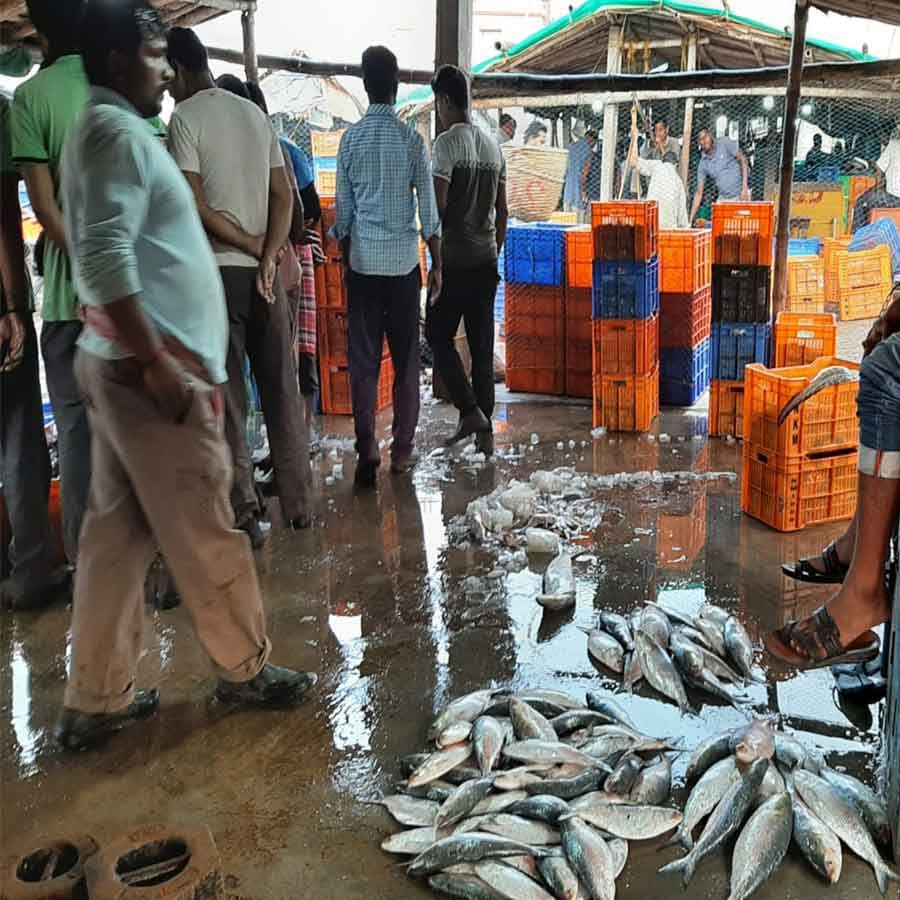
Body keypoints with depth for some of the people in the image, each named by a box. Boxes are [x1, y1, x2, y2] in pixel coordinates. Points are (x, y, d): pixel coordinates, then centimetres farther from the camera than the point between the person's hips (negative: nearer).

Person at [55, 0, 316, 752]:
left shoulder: (114, 133, 20)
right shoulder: (118, 132, -12)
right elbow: (105, 259, -24)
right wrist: (159, 362, -23)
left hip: (121, 366, 10)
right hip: (147, 368, -10)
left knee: (118, 533, 11)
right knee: (206, 535, 3)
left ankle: (95, 702, 19)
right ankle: (246, 670, 20)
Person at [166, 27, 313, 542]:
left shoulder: (185, 118, -6)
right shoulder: (256, 114, 12)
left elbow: (196, 207, -14)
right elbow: (285, 197, 5)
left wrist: (250, 245, -3)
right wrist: (268, 257, -4)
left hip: (217, 271, -5)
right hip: (264, 270, 5)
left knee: (229, 397, 2)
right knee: (282, 389, 9)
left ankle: (246, 513, 4)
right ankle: (300, 504, 15)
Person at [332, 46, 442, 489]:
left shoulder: (350, 139, 2)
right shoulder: (411, 138, -3)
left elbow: (343, 210, 4)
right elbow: (428, 208, -2)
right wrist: (437, 264, 6)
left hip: (363, 262, 1)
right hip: (404, 261, -1)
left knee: (363, 360, 3)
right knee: (406, 359, 8)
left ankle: (367, 453, -1)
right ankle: (402, 449, 13)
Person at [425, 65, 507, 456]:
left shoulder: (448, 142, -9)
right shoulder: (493, 145, 13)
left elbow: (438, 205, -17)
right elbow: (503, 211, 15)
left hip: (455, 259, -6)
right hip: (486, 261, 6)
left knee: (438, 335, 7)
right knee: (483, 346, 8)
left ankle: (470, 411, -5)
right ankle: (484, 430, 12)